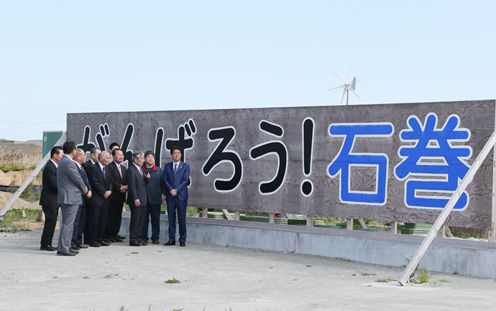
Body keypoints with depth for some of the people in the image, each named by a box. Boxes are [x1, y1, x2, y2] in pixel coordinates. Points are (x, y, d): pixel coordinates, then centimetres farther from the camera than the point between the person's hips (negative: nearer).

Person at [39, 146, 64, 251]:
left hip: (53, 200, 10)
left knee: (51, 222, 11)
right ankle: (45, 245, -2)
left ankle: (47, 244, 16)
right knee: (50, 221, -7)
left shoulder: (54, 166, 15)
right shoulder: (49, 167, -17)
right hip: (49, 200, -10)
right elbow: (54, 184, -22)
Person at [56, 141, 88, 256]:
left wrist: (82, 188, 10)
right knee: (67, 223, -9)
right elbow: (77, 179, -14)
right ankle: (62, 248, -8)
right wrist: (84, 189, 3)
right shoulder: (68, 162, -18)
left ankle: (66, 247, 20)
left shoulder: (63, 161, 15)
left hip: (66, 197, 11)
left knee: (68, 223, 15)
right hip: (71, 197, -11)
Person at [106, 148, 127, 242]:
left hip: (121, 196, 7)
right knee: (111, 216, -4)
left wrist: (125, 187, -7)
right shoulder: (109, 167, -7)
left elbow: (127, 181, 13)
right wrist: (120, 187, -17)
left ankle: (115, 234, 16)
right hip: (113, 196, -7)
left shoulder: (124, 169, 18)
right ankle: (109, 235, 1)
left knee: (118, 216, 9)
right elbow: (110, 180, -17)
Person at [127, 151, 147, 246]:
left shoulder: (141, 169, 16)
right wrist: (135, 199, -20)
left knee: (141, 221, 11)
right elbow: (132, 186, -16)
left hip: (143, 199, 8)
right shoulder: (131, 169, -11)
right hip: (136, 200, -8)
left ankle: (139, 238, 16)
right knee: (135, 220, -4)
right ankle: (133, 240, 1)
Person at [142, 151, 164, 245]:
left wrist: (162, 193, -3)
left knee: (156, 219, 3)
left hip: (155, 198, 1)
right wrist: (145, 179, -16)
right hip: (144, 198, -1)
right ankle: (144, 237, 9)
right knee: (144, 219, 2)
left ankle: (155, 238, 9)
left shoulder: (159, 171, 11)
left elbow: (162, 183, 8)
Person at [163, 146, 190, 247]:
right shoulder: (167, 166, 11)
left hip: (181, 195, -2)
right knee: (171, 218, 4)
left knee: (182, 219, -1)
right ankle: (171, 239, 9)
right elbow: (165, 180, 5)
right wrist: (171, 190, -10)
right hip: (170, 195, 2)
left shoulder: (185, 166, 5)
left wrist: (177, 190, -11)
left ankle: (182, 240, 3)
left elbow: (186, 180, -3)